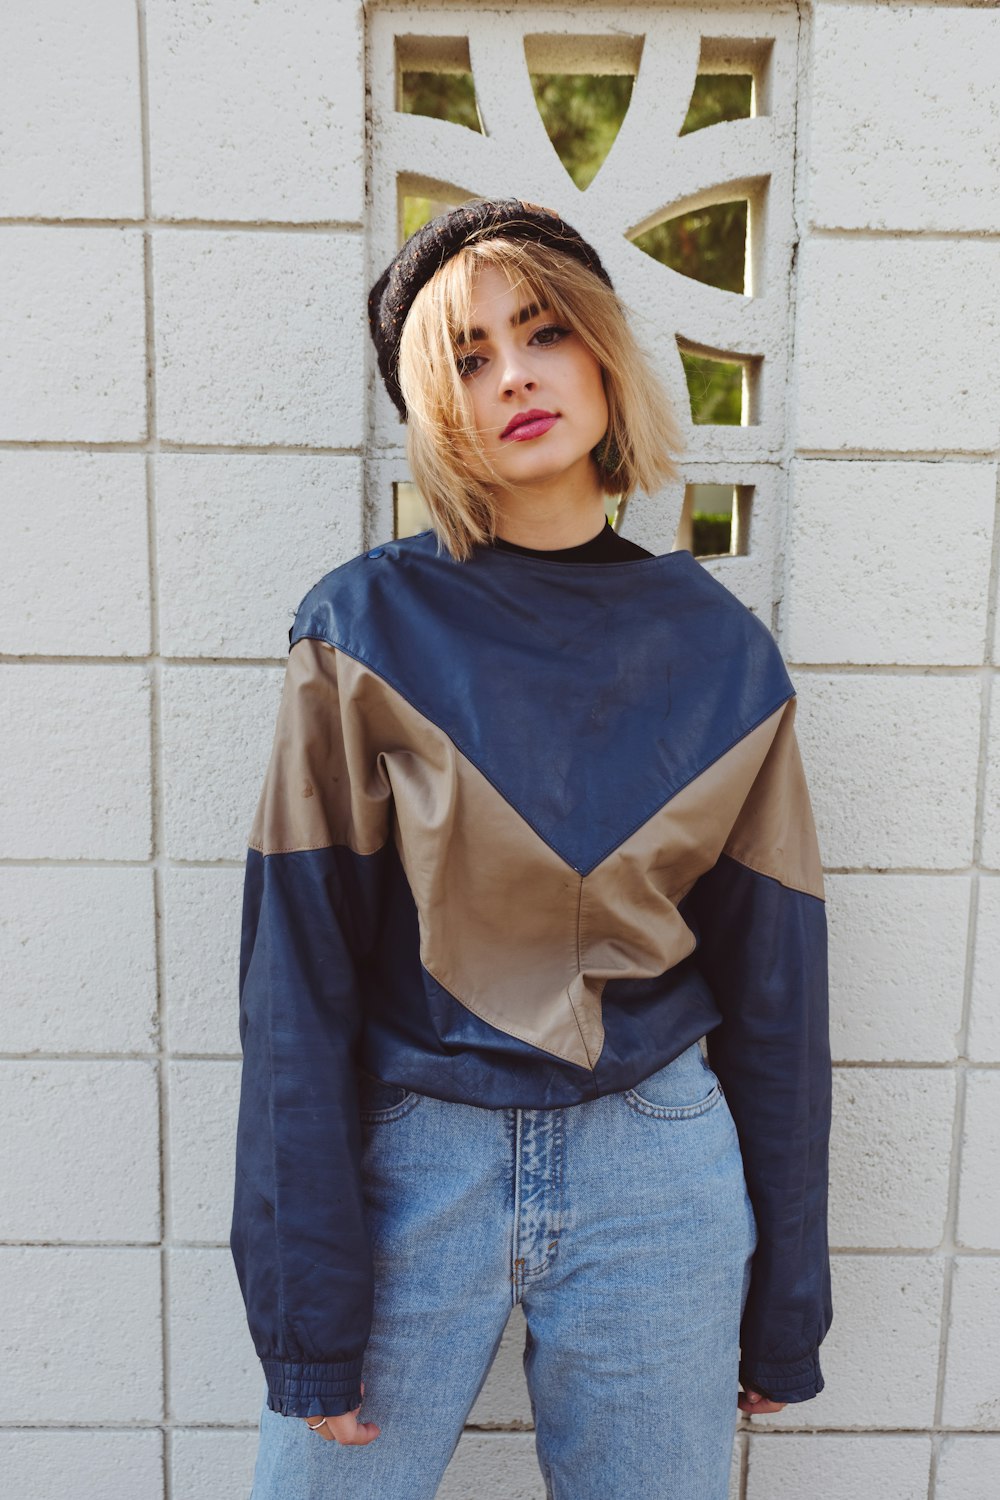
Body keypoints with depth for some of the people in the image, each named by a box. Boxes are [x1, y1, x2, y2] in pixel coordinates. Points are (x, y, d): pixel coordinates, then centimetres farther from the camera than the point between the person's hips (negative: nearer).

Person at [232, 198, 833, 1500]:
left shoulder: (722, 651, -3)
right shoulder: (368, 629, -9)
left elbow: (773, 986, 2)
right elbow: (297, 977, -8)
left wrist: (787, 1303, 8)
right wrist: (308, 1304, -6)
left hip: (660, 1176, 2)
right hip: (408, 1159, -1)